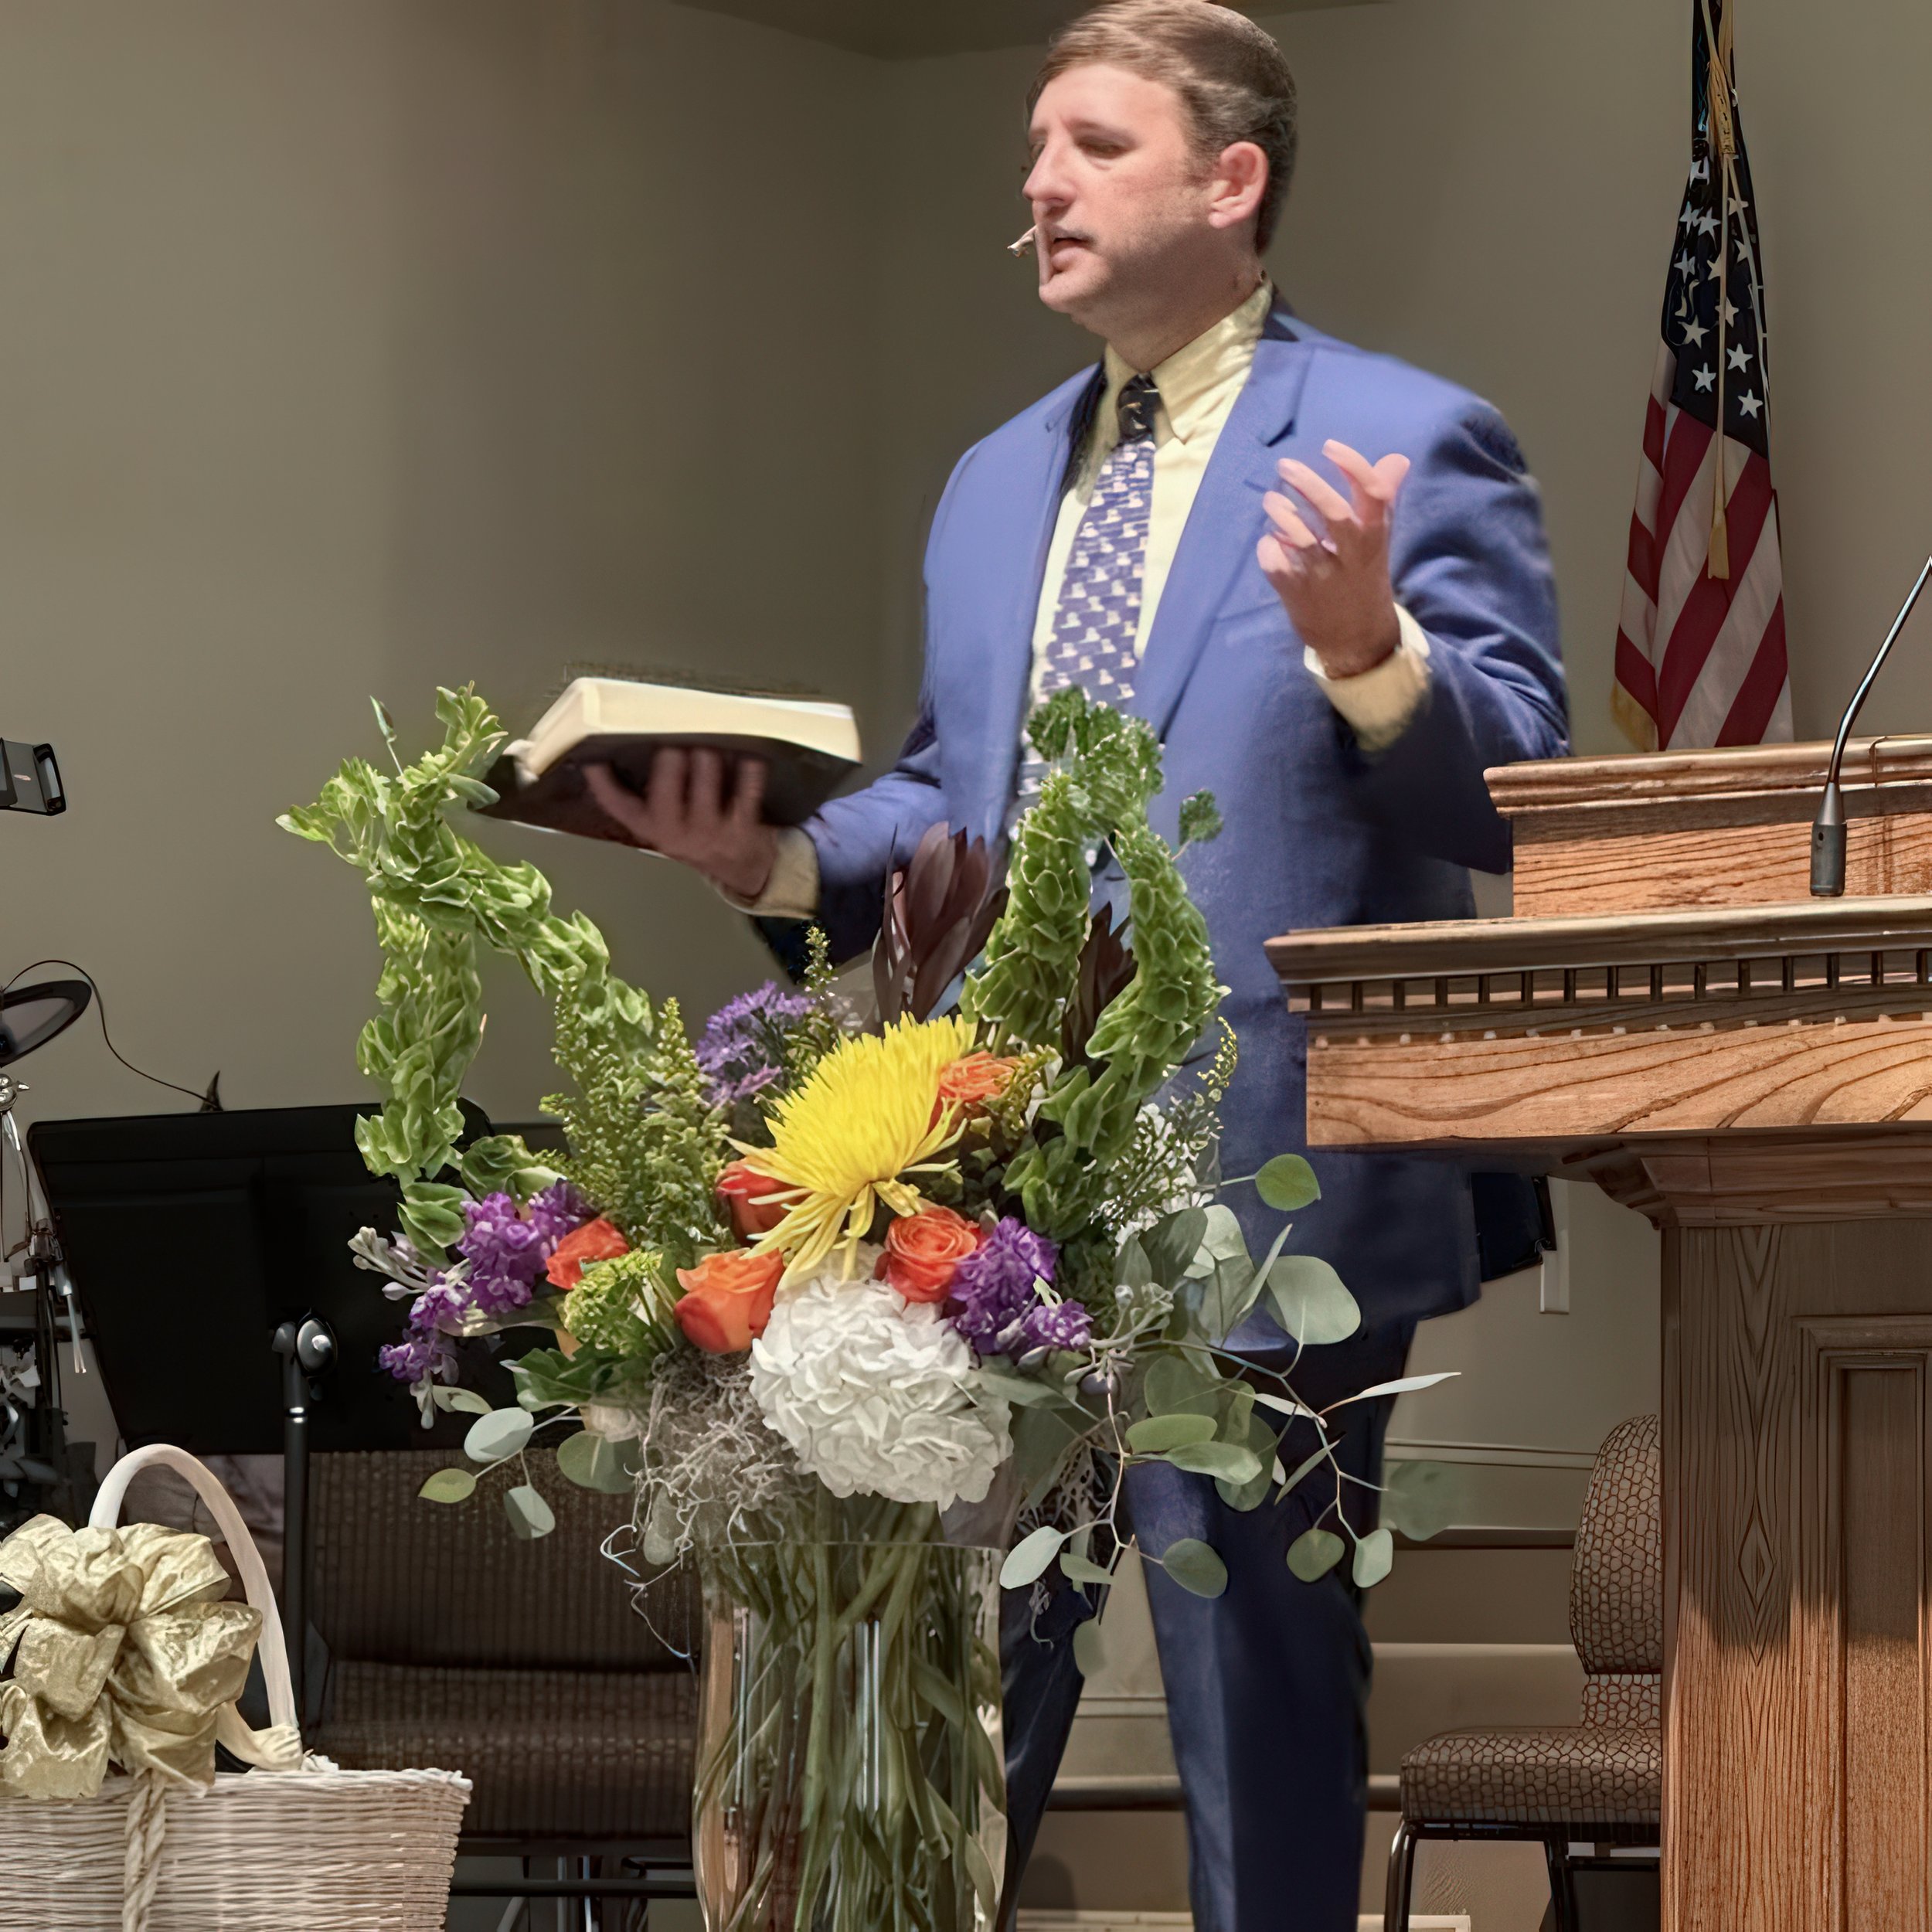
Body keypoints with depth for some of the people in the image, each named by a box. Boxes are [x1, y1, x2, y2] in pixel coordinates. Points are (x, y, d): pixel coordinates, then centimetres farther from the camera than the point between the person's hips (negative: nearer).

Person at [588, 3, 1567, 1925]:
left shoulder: (1410, 448, -4)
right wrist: (780, 852, 4)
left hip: (1256, 1191, -6)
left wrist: (1364, 647, -28)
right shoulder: (993, 485, 18)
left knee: (1260, 1709, 1)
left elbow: (1512, 794, -10)